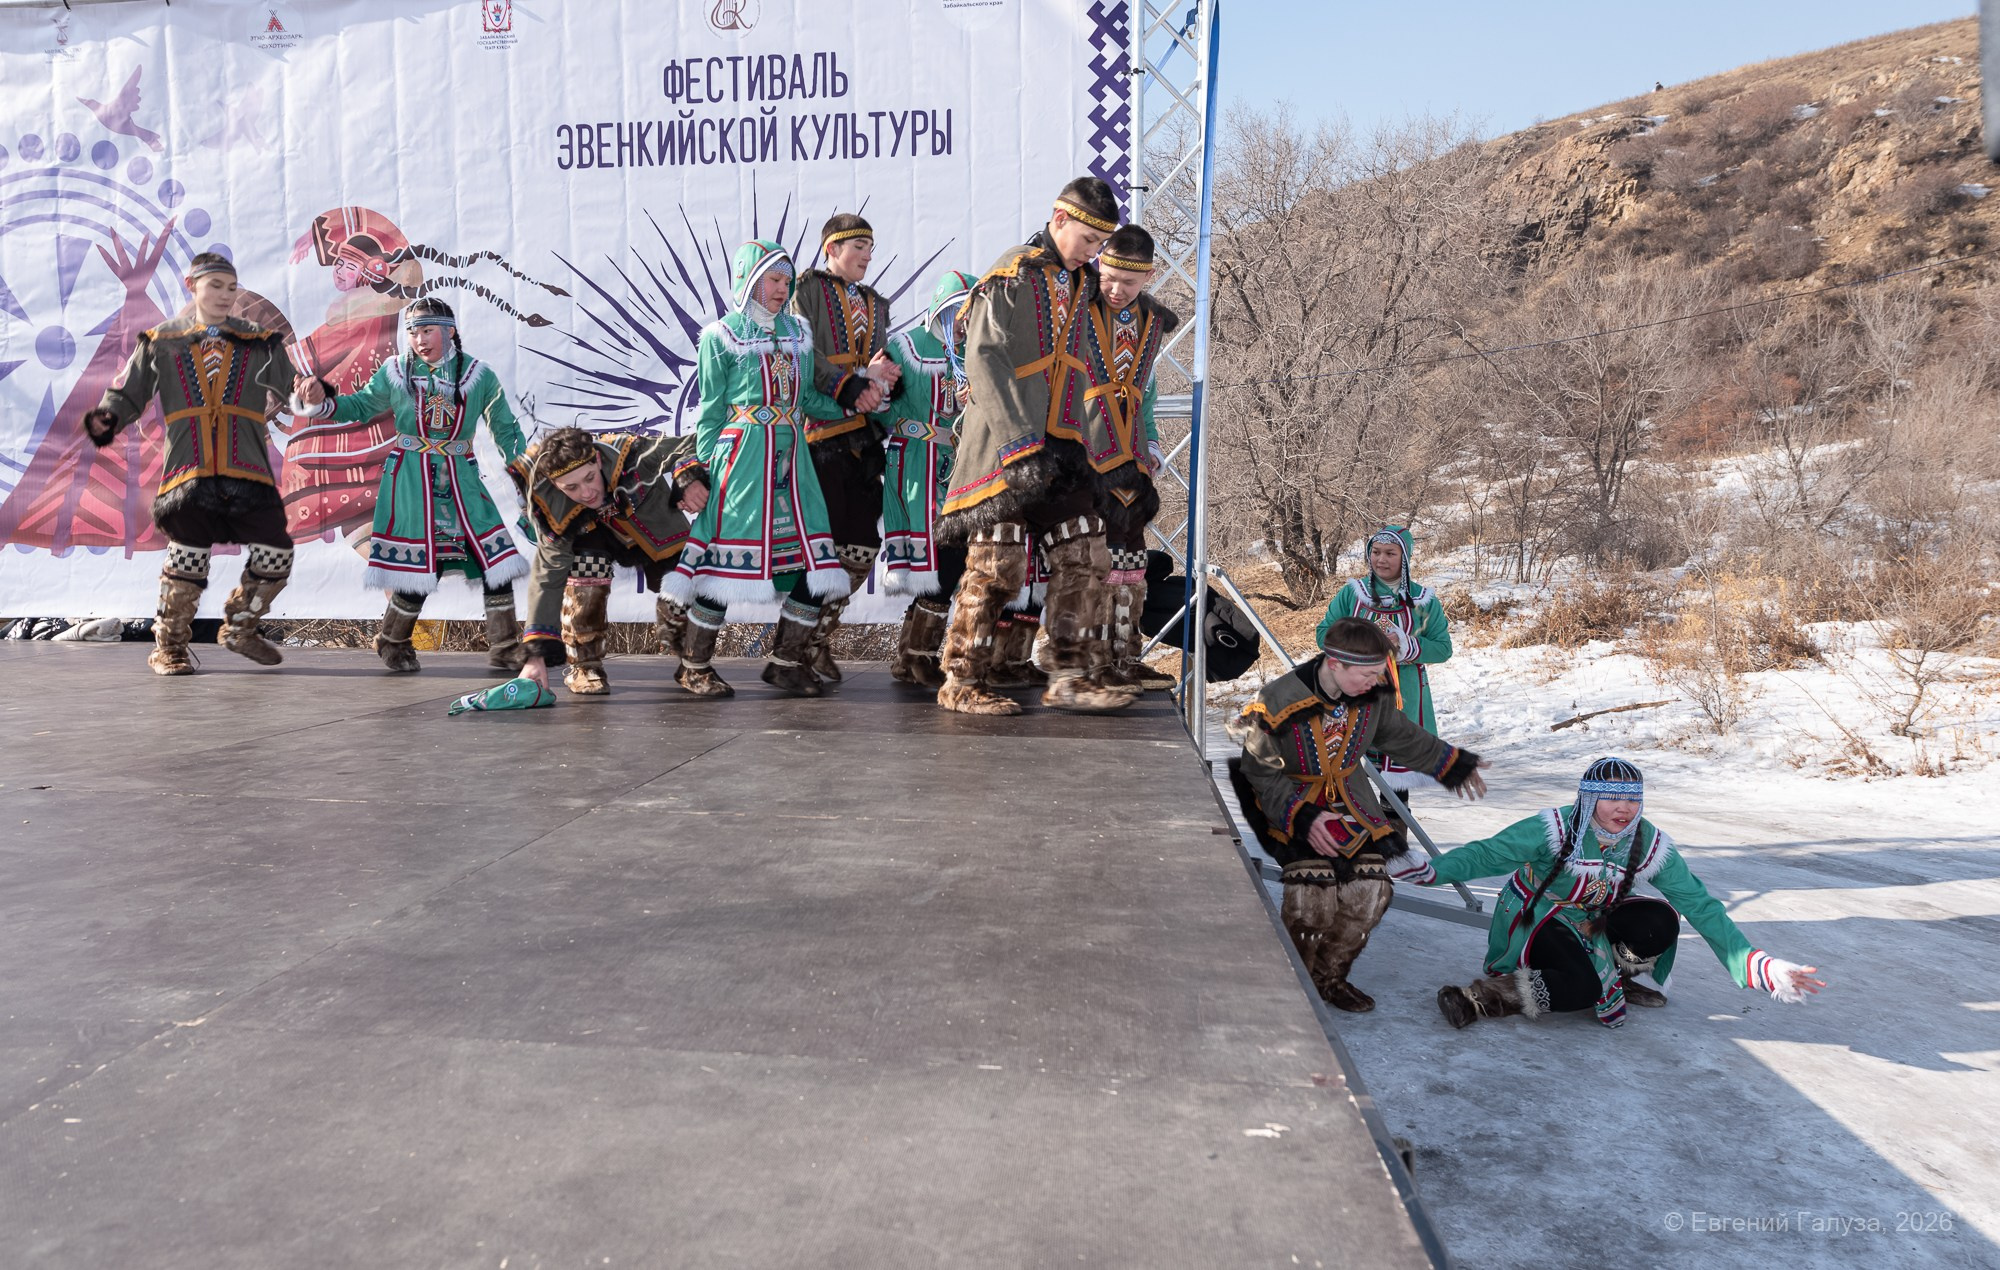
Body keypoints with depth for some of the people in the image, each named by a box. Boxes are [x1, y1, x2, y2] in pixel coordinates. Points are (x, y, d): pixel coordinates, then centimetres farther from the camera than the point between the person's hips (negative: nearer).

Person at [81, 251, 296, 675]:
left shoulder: (259, 342, 15)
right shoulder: (161, 342, 13)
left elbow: (289, 390, 10)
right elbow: (128, 393, 14)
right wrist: (106, 418, -6)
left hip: (247, 470, 2)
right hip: (189, 472, -1)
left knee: (275, 555, -3)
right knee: (187, 561, -3)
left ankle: (239, 628, 20)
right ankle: (169, 647, 15)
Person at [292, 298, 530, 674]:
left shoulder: (478, 376, 3)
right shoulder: (396, 371, 4)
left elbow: (505, 430, 6)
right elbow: (360, 406, 15)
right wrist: (322, 400, -3)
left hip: (461, 479, 1)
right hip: (409, 478, -1)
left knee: (496, 560, -6)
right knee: (418, 570, -3)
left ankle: (504, 649, 7)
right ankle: (393, 643, 22)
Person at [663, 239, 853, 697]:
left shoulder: (799, 331, 16)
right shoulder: (721, 336, 3)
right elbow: (710, 410, 3)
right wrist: (703, 470, 1)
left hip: (791, 457, 5)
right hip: (743, 454, -5)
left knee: (817, 561, -2)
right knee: (726, 554, -7)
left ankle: (786, 660, 11)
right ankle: (694, 665, 8)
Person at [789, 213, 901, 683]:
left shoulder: (875, 303, 23)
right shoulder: (810, 289, 4)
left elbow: (885, 362, 15)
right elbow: (803, 354, -9)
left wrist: (883, 379, -9)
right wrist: (853, 385, -18)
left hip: (864, 433, 7)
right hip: (821, 430, -6)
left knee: (864, 545, 2)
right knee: (828, 542, -11)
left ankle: (818, 633, 15)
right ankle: (808, 643, 0)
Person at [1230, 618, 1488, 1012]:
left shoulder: (1374, 696, -7)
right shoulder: (1279, 703, -24)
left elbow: (1403, 736, 14)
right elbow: (1262, 771, -16)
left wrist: (1452, 763, 20)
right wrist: (1301, 818, -25)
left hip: (1351, 803, 6)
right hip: (1294, 806, -5)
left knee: (1370, 893, -4)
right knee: (1314, 901, -18)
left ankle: (1329, 978, 17)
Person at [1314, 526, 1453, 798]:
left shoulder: (1424, 600, 3)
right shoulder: (1351, 593, 3)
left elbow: (1443, 648, 1)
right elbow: (1325, 632, 3)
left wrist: (1404, 645, -16)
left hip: (1404, 696, 1)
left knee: (1399, 757, 8)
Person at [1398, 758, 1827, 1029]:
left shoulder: (1651, 847, -12)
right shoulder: (1554, 829, -23)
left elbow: (1701, 907, -12)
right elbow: (1489, 854, -26)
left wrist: (1758, 967, -21)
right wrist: (1432, 870, -42)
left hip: (1593, 924, 5)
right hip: (1534, 917, -5)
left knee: (1658, 923, -22)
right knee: (1582, 986, -33)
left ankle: (1615, 977, 3)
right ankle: (1476, 1000, -24)